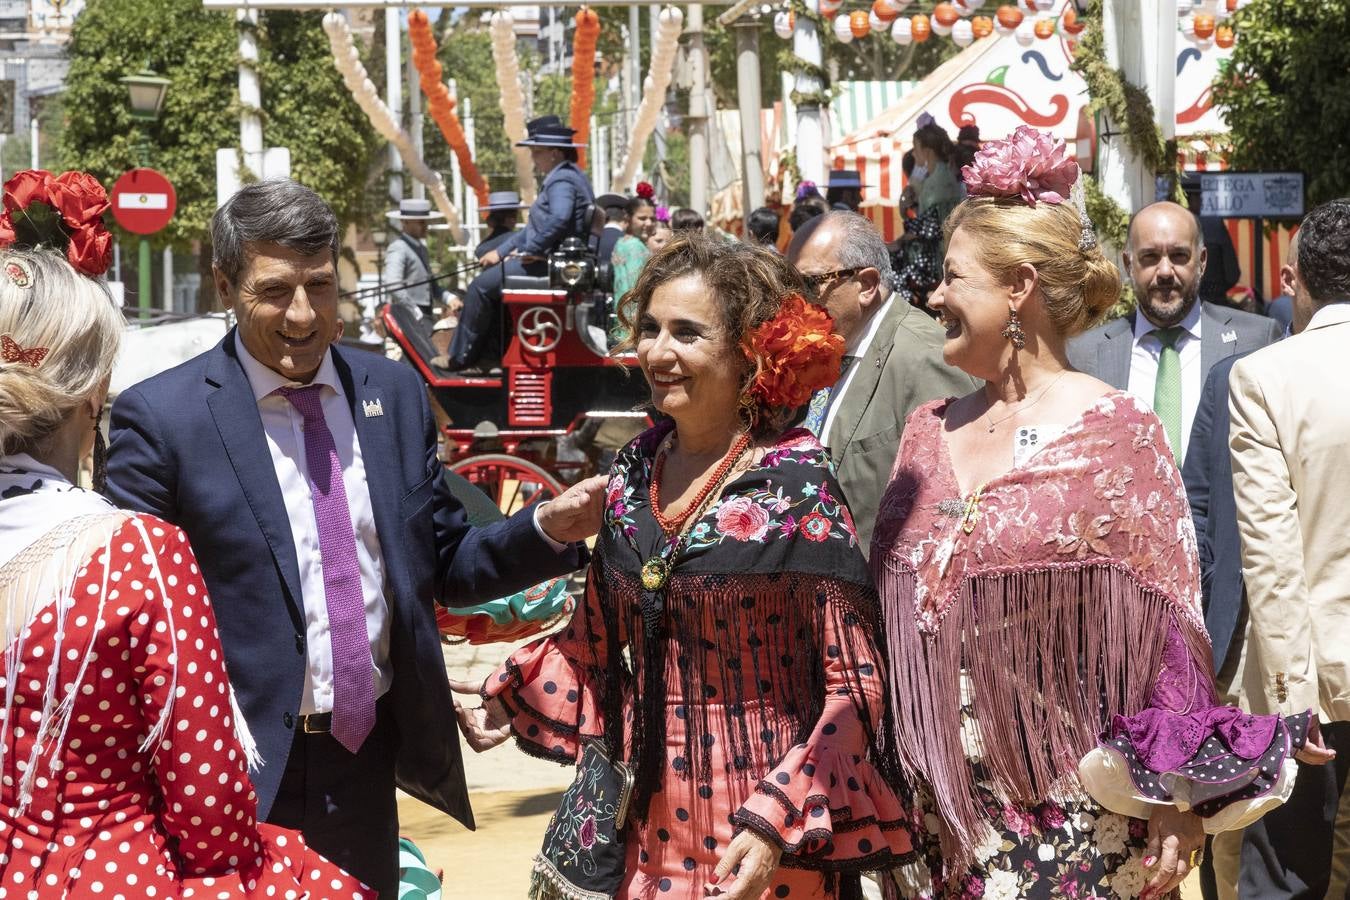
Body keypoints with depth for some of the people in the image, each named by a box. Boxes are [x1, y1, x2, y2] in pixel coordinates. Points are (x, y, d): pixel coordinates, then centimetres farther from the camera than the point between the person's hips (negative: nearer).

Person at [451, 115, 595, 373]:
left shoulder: (562, 180, -14)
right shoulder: (559, 178, 21)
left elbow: (558, 220, -33)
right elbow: (535, 228, 25)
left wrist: (528, 250, -22)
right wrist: (500, 251, 18)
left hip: (551, 263, -11)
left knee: (481, 286, -8)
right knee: (490, 277, 18)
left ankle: (459, 359, -1)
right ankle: (475, 357, 13)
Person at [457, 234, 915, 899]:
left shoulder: (797, 487, -13)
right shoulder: (634, 474, 2)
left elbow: (854, 687, -13)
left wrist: (777, 824, -22)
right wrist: (506, 696, 5)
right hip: (649, 828, 5)